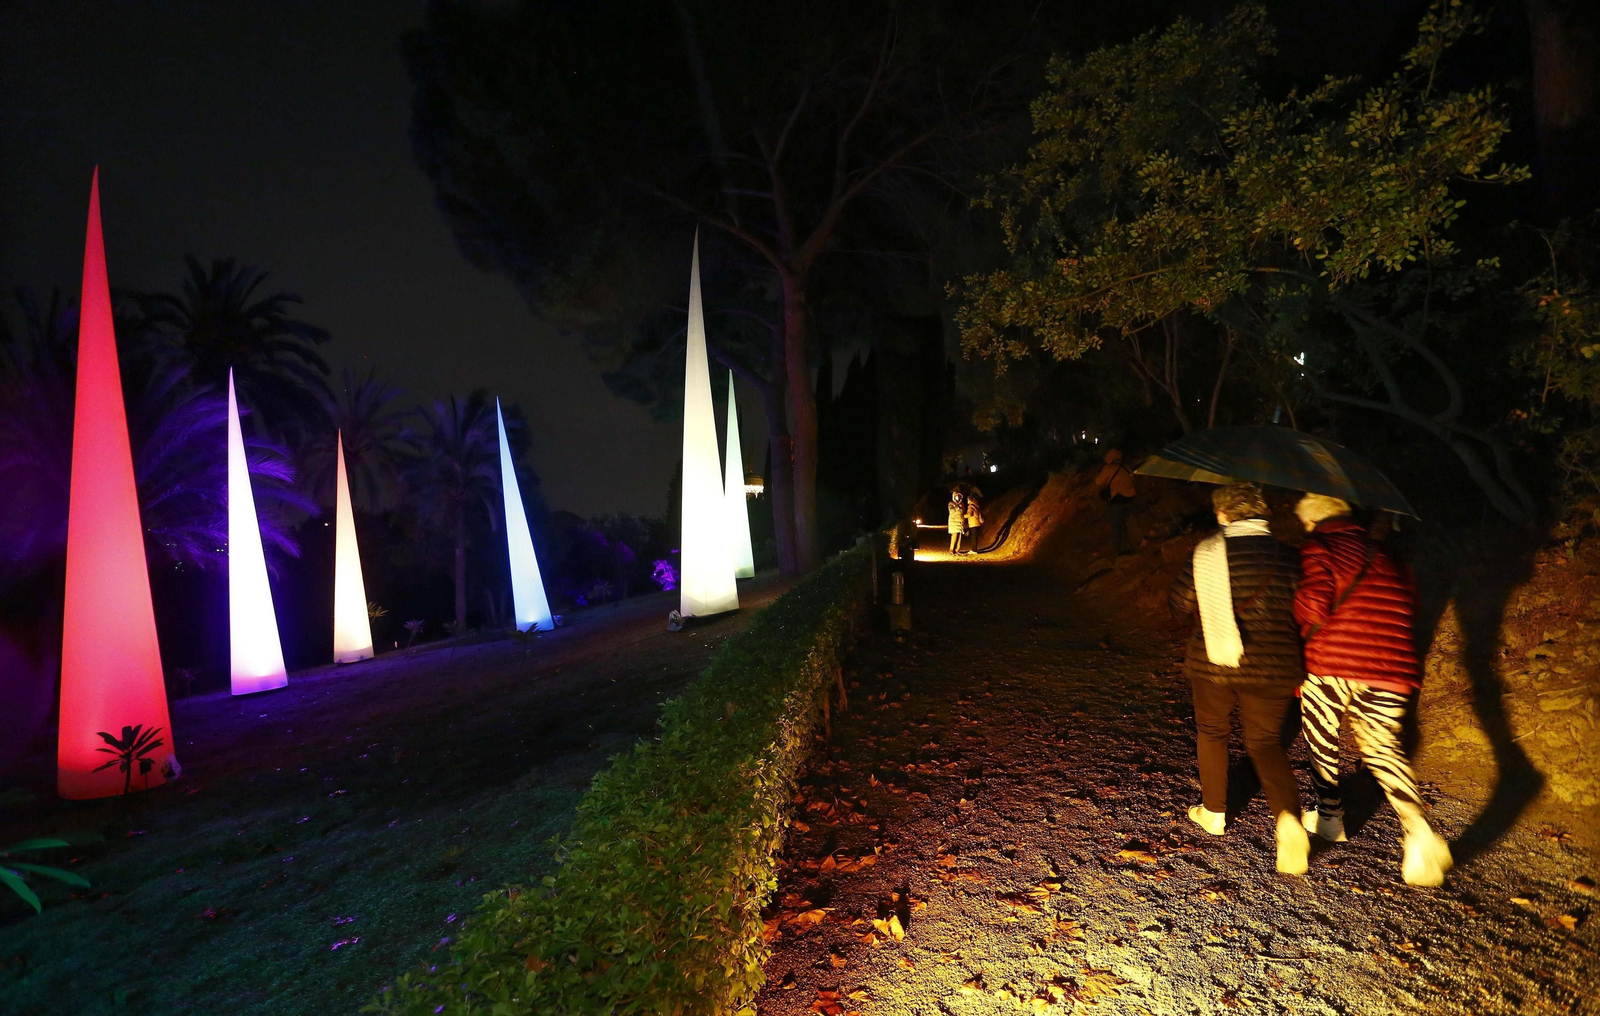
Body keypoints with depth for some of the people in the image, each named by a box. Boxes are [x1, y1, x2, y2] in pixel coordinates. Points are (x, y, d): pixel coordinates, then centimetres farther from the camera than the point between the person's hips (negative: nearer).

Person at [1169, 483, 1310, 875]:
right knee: (1265, 741, 16)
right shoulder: (1287, 556, -4)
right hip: (1273, 668, 1)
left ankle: (1213, 812, 31)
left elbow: (1180, 604, -1)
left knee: (1211, 731, 21)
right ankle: (1288, 816, -7)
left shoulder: (1206, 553, -8)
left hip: (1212, 665, -1)